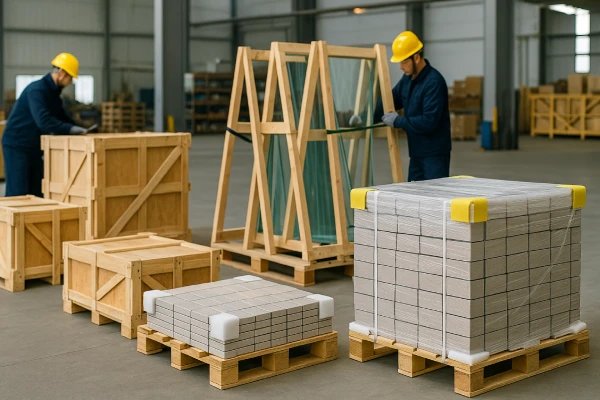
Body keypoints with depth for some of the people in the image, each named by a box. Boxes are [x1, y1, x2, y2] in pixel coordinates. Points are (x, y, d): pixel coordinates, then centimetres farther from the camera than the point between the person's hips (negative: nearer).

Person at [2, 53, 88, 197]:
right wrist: (70, 129, -25)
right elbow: (44, 121, -32)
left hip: (35, 148, 9)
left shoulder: (54, 92, 9)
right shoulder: (37, 89, -20)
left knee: (36, 193, 8)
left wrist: (78, 130, 4)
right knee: (17, 194, -9)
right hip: (17, 146, -9)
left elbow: (61, 116, 20)